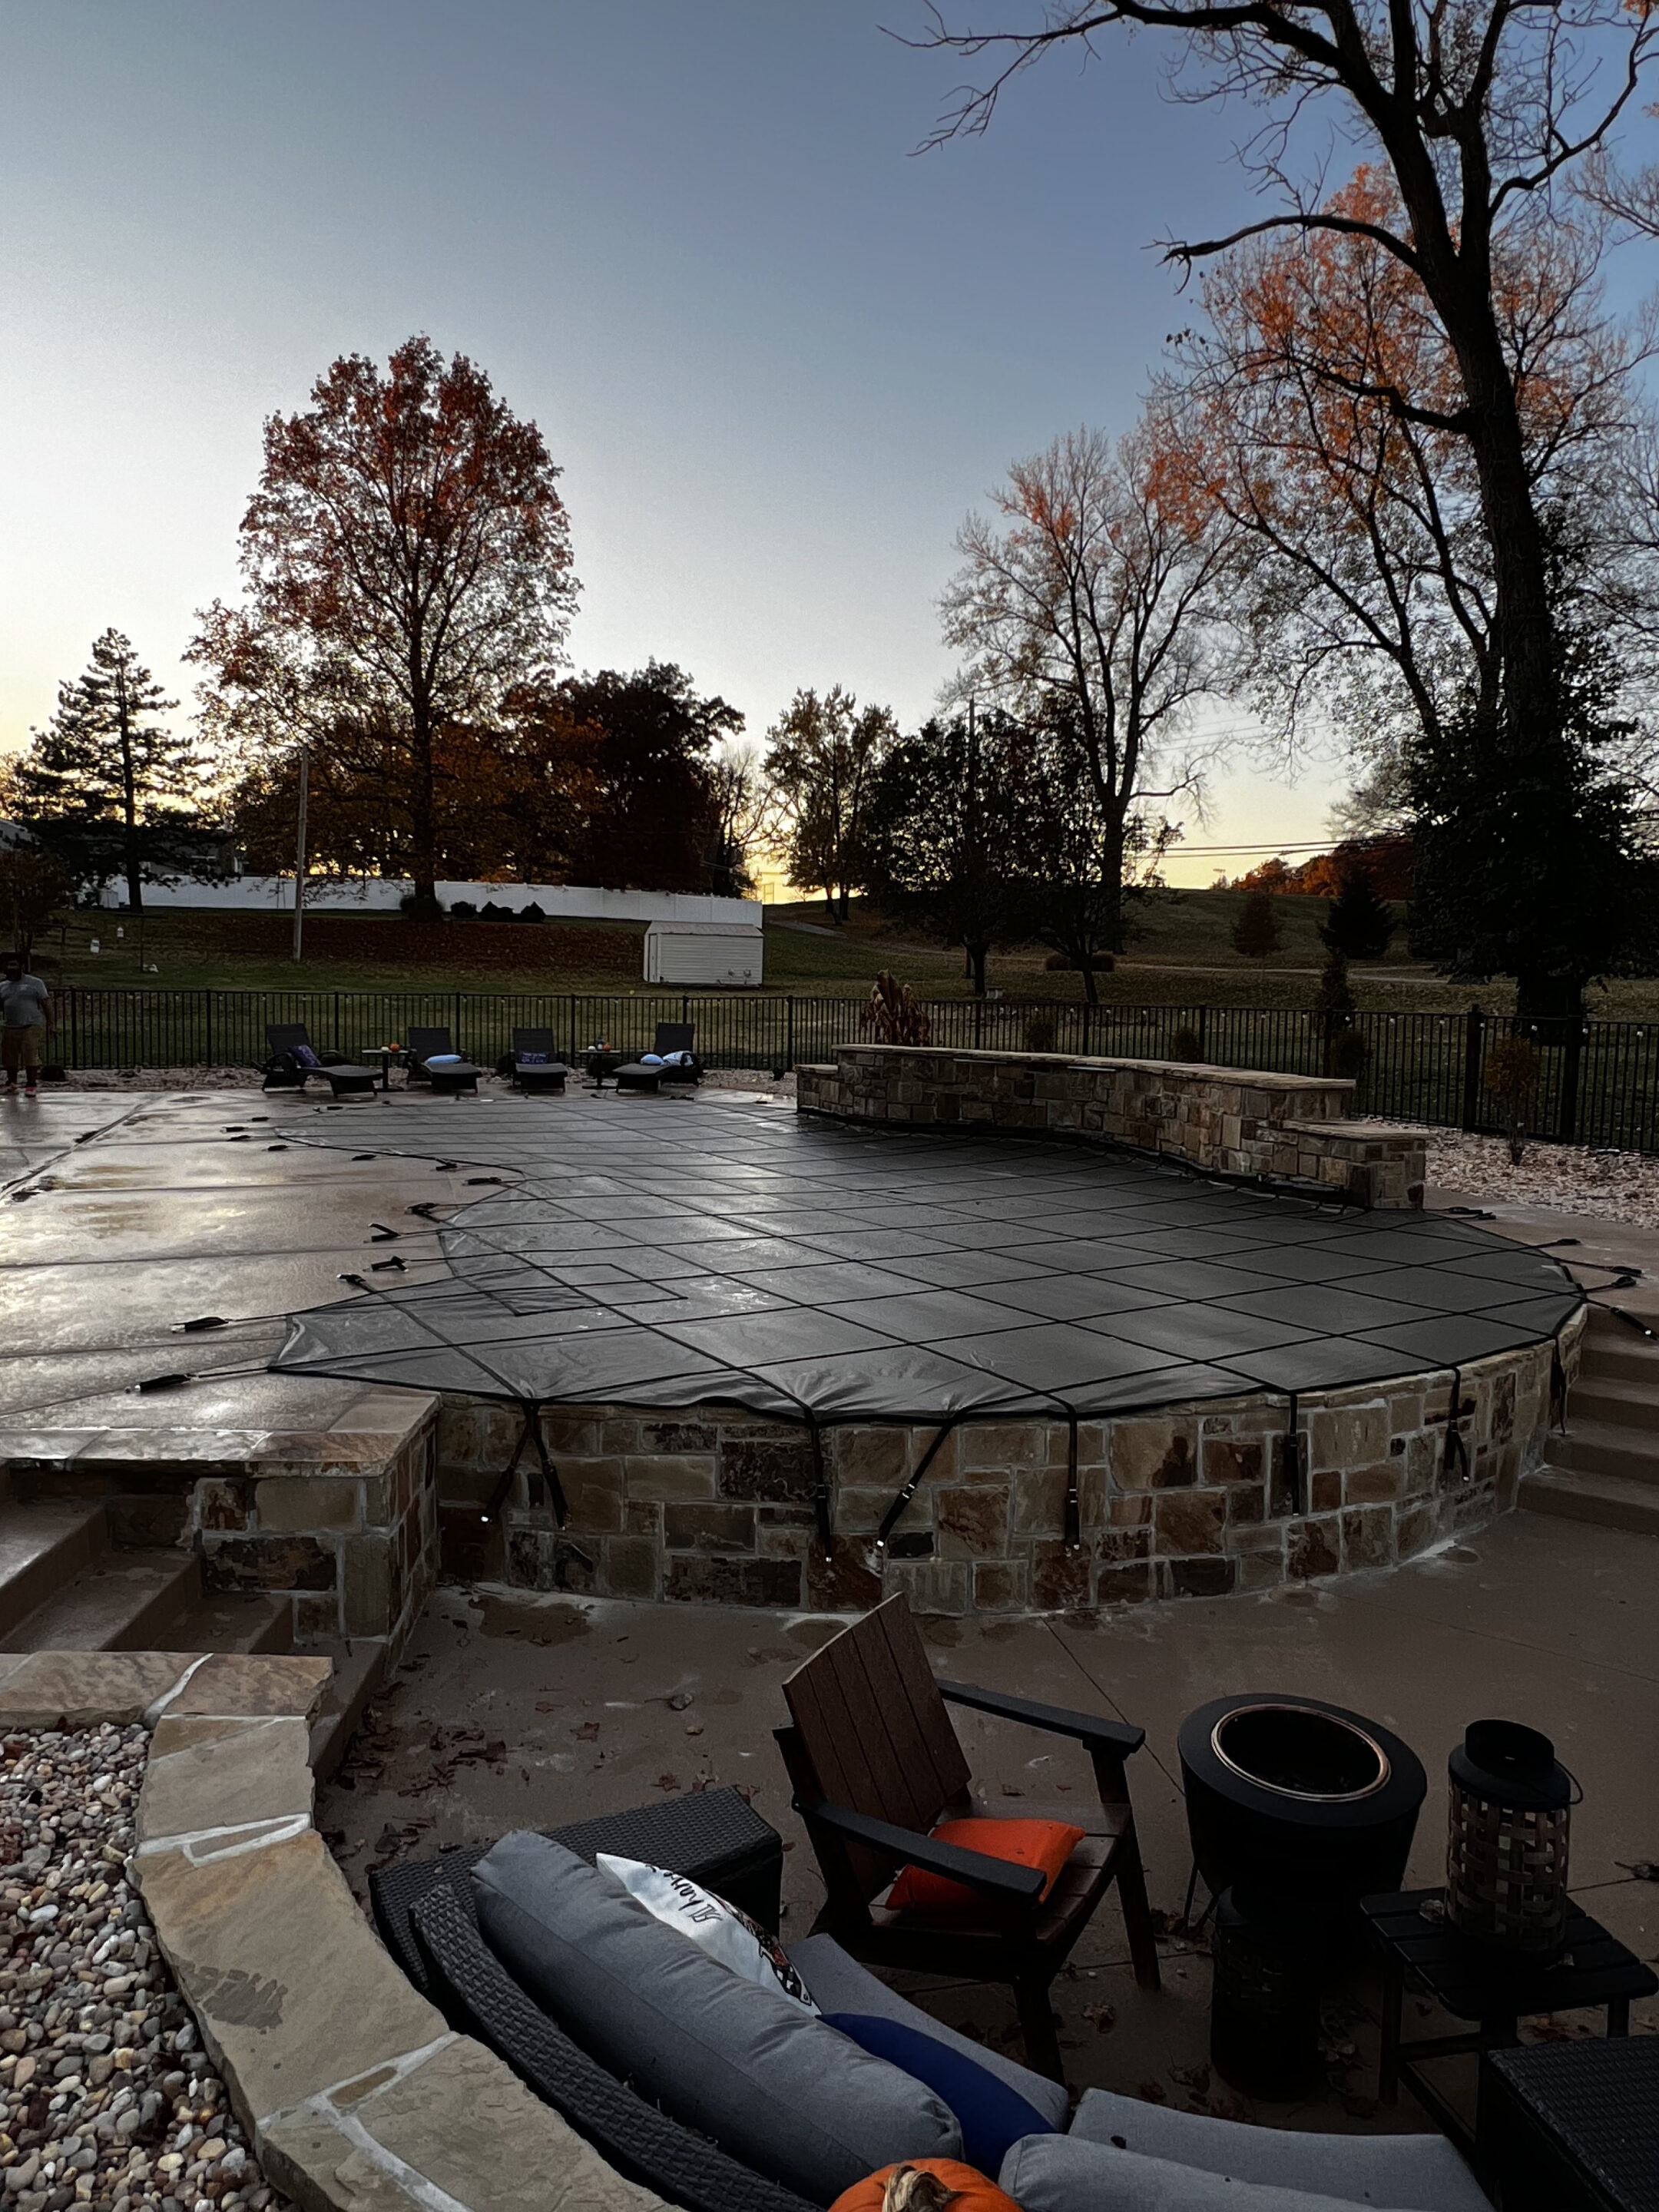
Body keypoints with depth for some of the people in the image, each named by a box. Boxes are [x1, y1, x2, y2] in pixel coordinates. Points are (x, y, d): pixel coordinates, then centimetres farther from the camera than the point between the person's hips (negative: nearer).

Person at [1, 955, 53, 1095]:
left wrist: (51, 1023, -7)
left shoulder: (35, 983, 3)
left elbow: (47, 1004, 0)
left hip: (31, 1027, -5)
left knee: (30, 1057, -10)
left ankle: (31, 1085, -3)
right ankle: (12, 1083, 26)